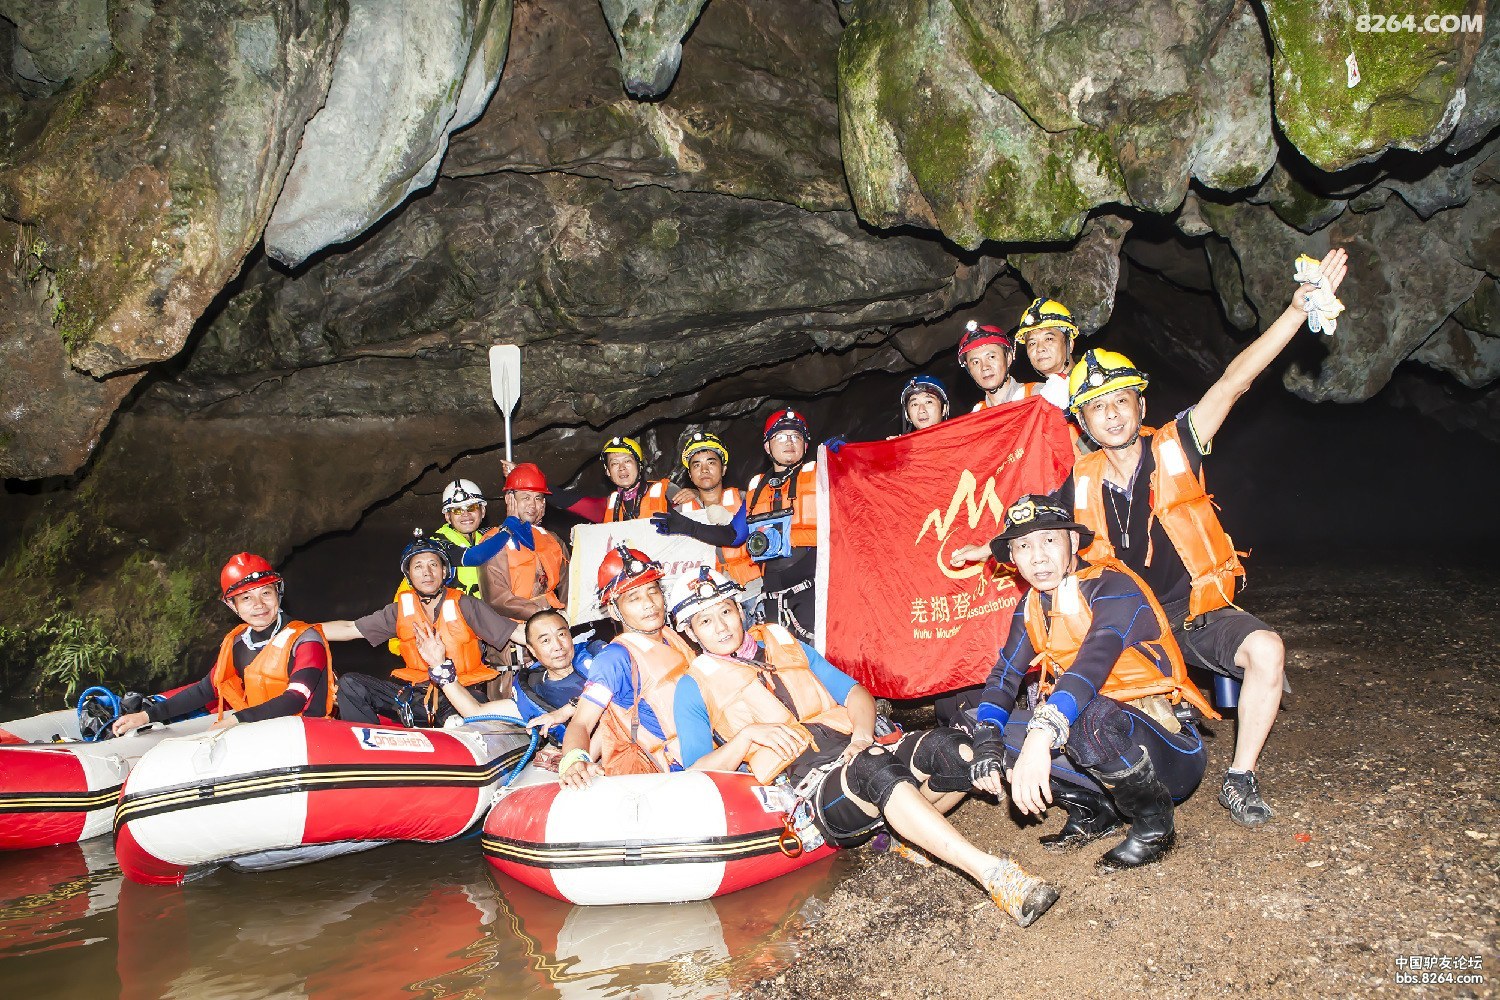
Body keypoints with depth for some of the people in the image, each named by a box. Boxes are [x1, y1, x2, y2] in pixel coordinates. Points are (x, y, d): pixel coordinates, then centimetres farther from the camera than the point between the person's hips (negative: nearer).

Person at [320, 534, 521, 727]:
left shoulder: (465, 606, -4)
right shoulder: (401, 610, 9)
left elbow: (517, 633, -8)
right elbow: (349, 629, 10)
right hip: (417, 694, 5)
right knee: (351, 684, -8)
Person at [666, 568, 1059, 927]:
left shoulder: (785, 644, 25)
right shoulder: (696, 687, 11)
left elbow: (854, 692, 22)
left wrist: (863, 731, 0)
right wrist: (748, 735, -11)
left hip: (851, 749, 5)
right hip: (804, 786, -5)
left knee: (953, 749, -22)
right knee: (876, 771, -38)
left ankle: (908, 830, 3)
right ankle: (990, 871, -38)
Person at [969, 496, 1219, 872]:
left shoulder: (1113, 587, -19)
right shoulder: (1032, 606, 4)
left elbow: (1094, 662, -36)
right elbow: (1004, 675, 2)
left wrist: (1041, 736, -50)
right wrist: (986, 742, -17)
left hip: (1170, 752, -7)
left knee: (1092, 719, -38)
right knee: (991, 726, -7)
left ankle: (1155, 824, -10)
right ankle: (1094, 811, 7)